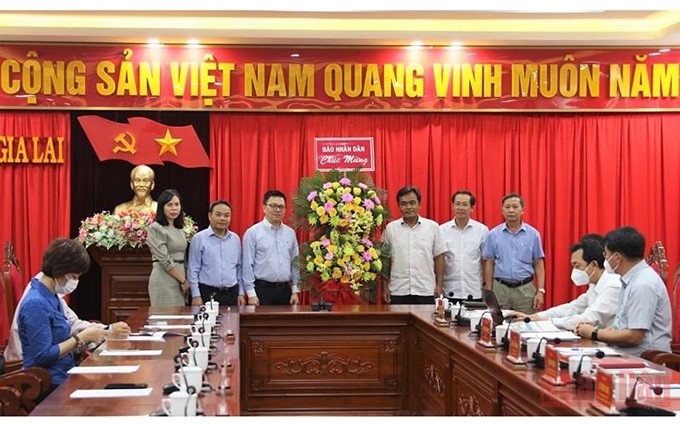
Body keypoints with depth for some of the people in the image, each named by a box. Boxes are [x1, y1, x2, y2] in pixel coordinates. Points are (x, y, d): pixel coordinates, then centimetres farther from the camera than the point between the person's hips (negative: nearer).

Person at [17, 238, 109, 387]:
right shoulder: (36, 304, -17)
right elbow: (43, 356, -21)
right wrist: (82, 337, -16)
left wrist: (86, 334, -1)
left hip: (64, 377, 9)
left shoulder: (52, 297, 11)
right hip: (50, 385, -9)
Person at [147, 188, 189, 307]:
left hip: (180, 280, 7)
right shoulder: (155, 228, -6)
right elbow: (164, 259, -13)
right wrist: (183, 280, -10)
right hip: (164, 280, -7)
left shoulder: (179, 229, 16)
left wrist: (185, 281, 7)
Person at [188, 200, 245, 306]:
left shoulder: (235, 239, 10)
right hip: (208, 293, -4)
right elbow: (193, 270, -3)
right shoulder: (199, 238, -3)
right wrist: (196, 295, -8)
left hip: (231, 294, 4)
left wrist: (241, 293, 11)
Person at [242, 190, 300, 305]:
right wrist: (251, 294, -11)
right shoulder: (253, 233, -4)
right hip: (262, 289, -4)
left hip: (285, 290, 4)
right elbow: (247, 265, -6)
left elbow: (295, 263, 12)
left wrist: (295, 291, 7)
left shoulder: (290, 233, 9)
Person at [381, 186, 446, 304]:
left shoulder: (432, 227, 2)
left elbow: (438, 257, 6)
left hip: (426, 291, 0)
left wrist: (439, 285, 1)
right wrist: (385, 287, 4)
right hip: (398, 292, 0)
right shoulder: (390, 229, 4)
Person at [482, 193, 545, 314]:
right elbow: (489, 264, 6)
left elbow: (538, 264, 4)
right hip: (500, 289, 0)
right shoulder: (494, 234, 4)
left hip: (525, 290, 0)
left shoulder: (533, 234, 3)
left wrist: (540, 291, -4)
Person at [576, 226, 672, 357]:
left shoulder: (643, 285, -17)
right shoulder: (632, 280, 13)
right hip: (627, 356, 9)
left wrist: (594, 333, -9)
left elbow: (634, 337, -21)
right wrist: (596, 329, 5)